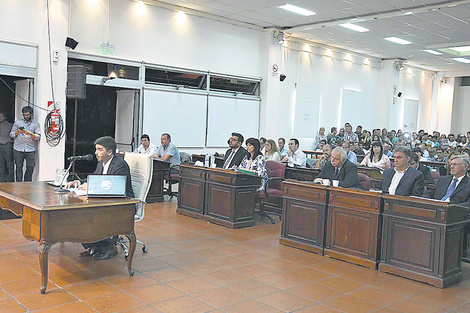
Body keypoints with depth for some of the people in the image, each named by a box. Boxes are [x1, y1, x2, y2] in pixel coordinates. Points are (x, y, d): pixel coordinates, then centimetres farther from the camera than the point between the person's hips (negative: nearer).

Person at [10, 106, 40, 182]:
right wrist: (18, 132, -10)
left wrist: (30, 134, -14)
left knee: (30, 167, -5)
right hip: (18, 150, 0)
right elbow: (11, 134, 10)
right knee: (19, 167, 1)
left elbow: (38, 137, 2)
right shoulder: (18, 122, 12)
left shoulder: (36, 124, 10)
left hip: (30, 150, 0)